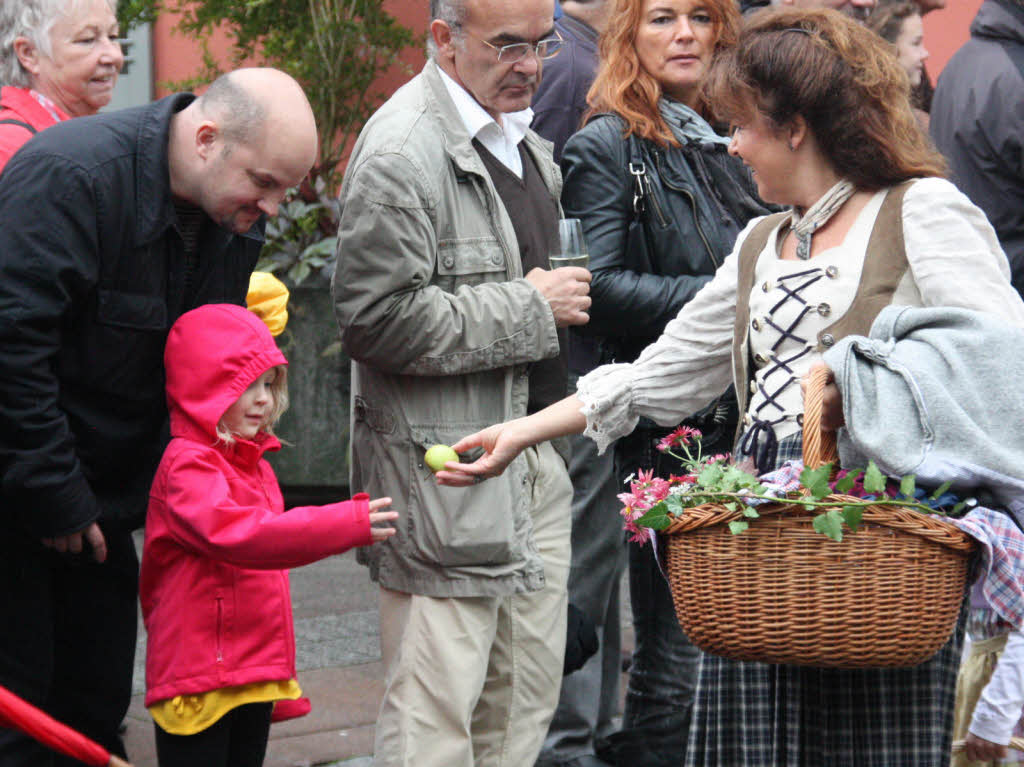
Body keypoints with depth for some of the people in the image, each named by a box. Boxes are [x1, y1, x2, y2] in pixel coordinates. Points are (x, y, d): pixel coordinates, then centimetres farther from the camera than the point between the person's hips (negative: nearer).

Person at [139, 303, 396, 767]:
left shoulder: (254, 465, 17)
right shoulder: (187, 466, -14)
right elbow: (237, 533, -32)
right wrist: (349, 524, -35)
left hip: (256, 676, 9)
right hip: (197, 681, -9)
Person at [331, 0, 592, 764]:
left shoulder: (522, 135, 15)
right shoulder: (401, 151, -15)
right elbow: (379, 320, -22)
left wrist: (565, 294, 12)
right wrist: (530, 308, -15)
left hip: (536, 455, 9)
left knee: (527, 696, 12)